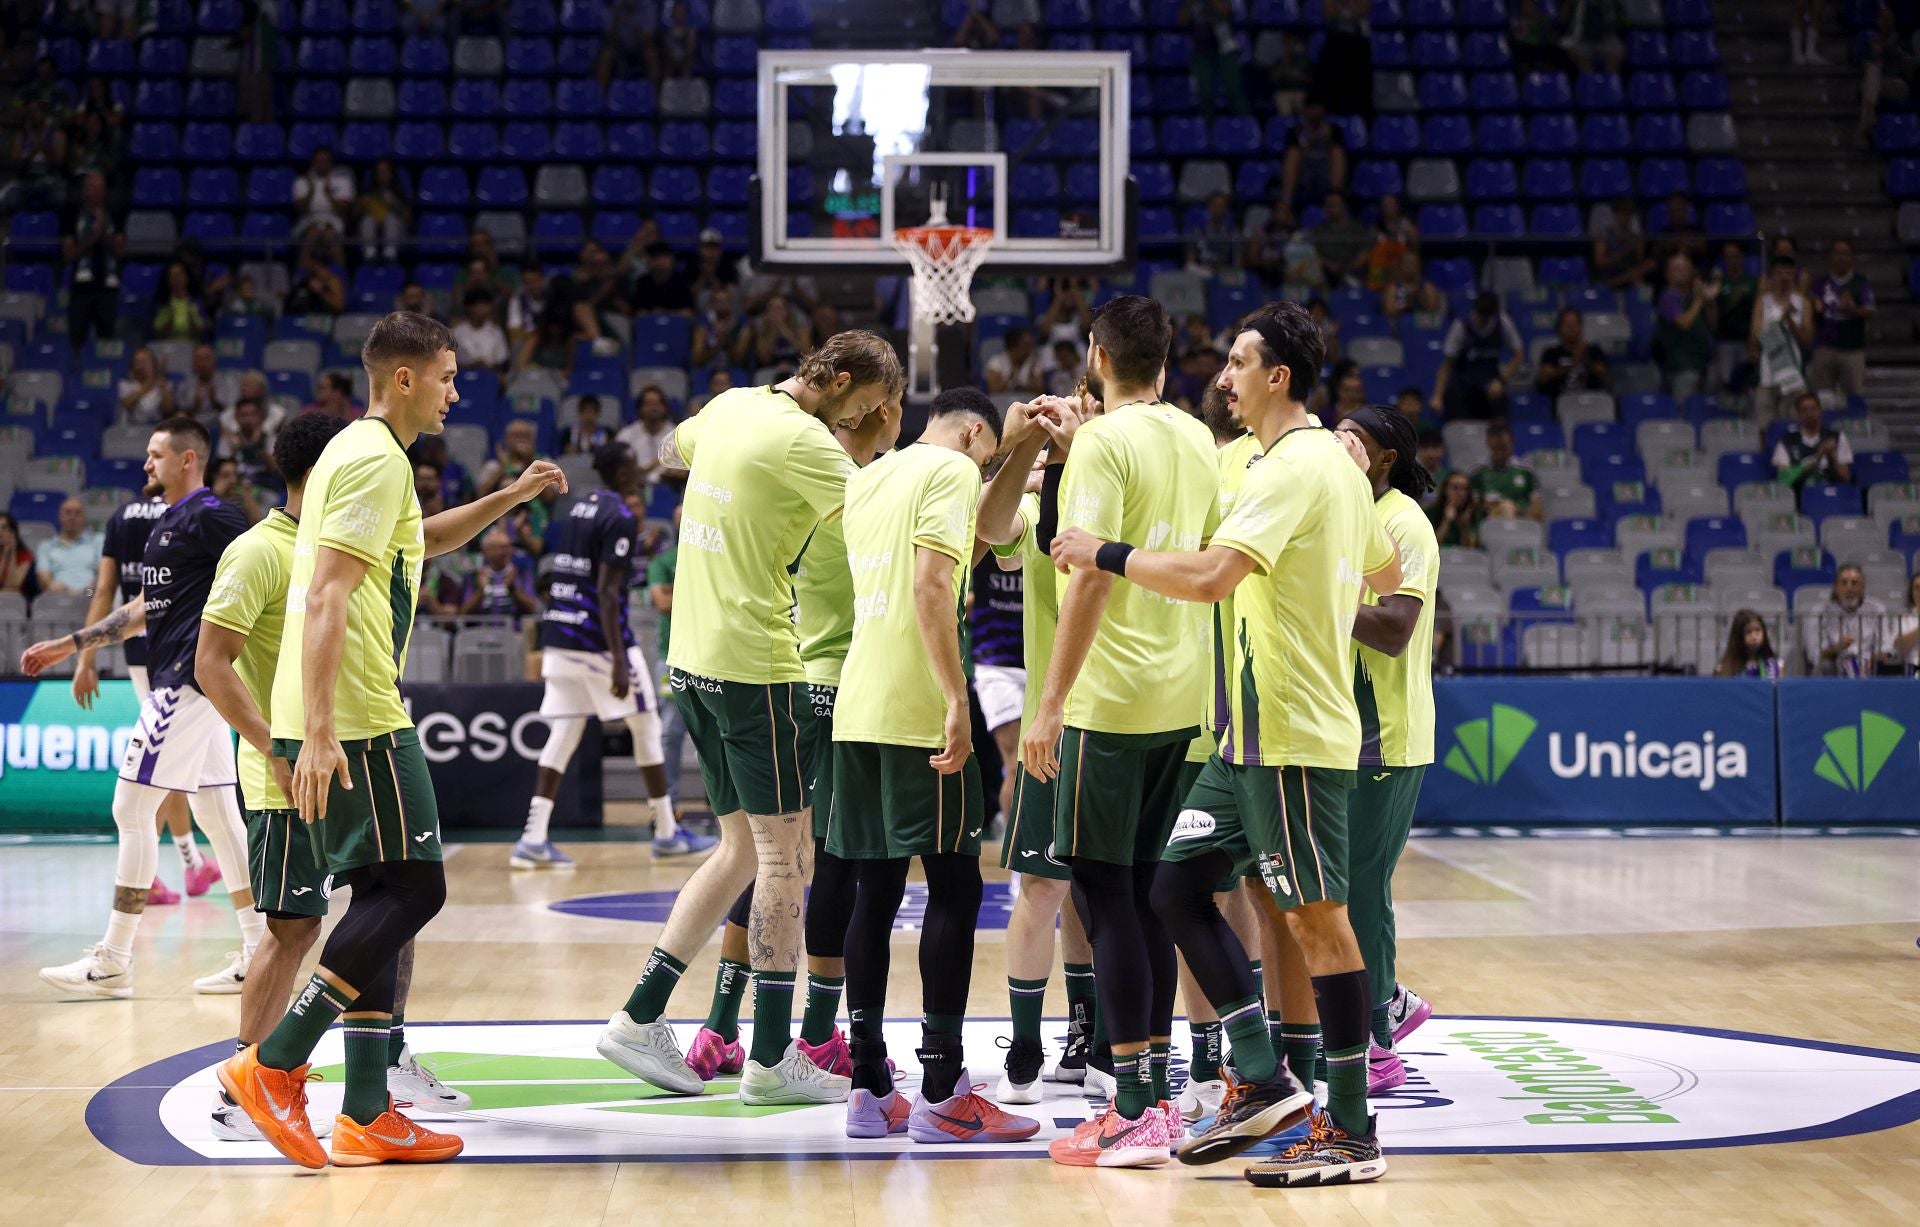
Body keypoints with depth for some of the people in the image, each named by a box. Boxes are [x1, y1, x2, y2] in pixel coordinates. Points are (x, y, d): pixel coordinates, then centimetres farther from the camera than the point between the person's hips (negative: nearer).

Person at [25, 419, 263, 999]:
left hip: (189, 680, -10)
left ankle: (113, 961, -3)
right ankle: (256, 953, 11)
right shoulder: (166, 523, 19)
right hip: (182, 684, 10)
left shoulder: (210, 517, -11)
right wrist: (70, 645, 26)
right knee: (216, 813, 9)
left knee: (132, 810, -7)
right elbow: (143, 609, 27)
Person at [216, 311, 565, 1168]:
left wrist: (511, 497, 33)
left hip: (343, 721, 10)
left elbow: (419, 540, 42)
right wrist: (320, 732, -27)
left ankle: (366, 1115, 10)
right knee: (411, 887, -9)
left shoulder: (362, 454, 21)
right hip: (355, 722, -10)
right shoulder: (376, 458, -11)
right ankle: (273, 1066, -10)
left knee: (385, 897, 10)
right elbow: (326, 597, -20)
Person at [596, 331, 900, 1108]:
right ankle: (772, 1059, 0)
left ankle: (639, 1018, 13)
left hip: (692, 657, 9)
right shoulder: (803, 441, -14)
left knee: (744, 848, 15)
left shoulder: (730, 407, 11)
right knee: (786, 852, -2)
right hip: (753, 663, -9)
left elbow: (671, 452, 33)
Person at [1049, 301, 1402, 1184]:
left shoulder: (1294, 466, -15)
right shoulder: (1337, 462, 15)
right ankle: (1264, 1085, 10)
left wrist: (1105, 554, -16)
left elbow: (1210, 574, -26)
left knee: (1319, 921, -4)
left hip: (1294, 736, -10)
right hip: (1259, 733, 10)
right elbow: (1387, 573, 27)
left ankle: (1352, 1134, 2)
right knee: (1178, 887, 9)